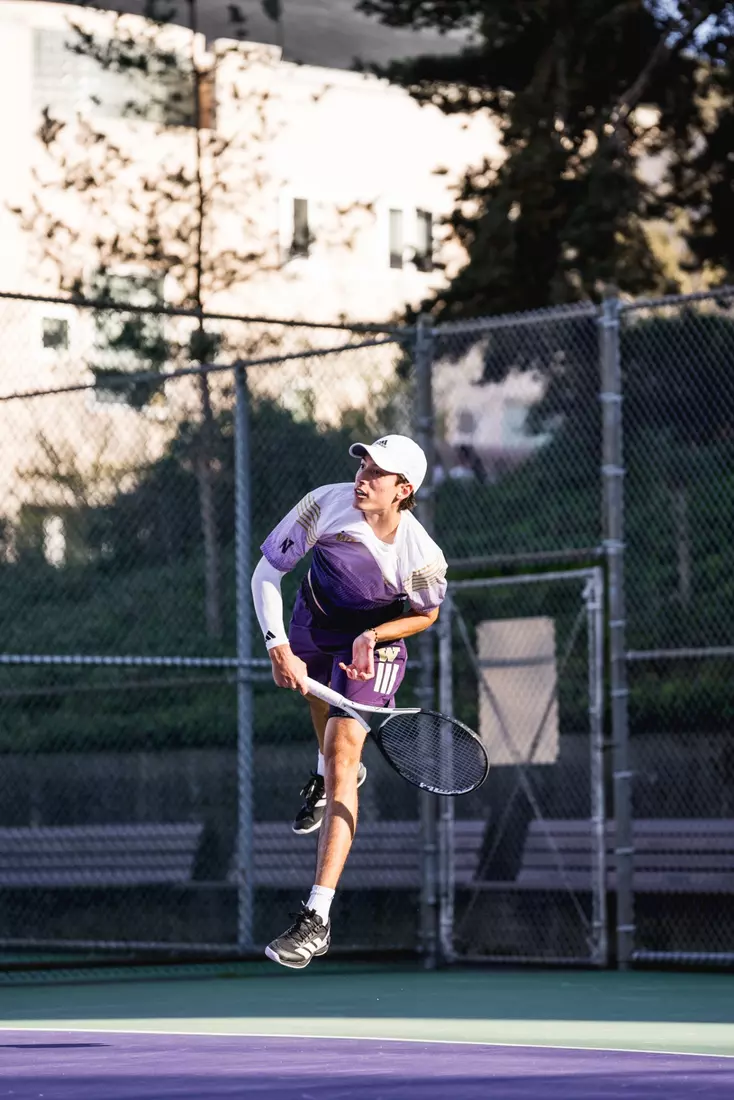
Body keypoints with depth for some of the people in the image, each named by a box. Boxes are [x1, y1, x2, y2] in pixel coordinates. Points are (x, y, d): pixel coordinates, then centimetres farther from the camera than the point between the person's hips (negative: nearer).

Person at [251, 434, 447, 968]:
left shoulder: (423, 556, -30)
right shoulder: (326, 504, -27)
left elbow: (426, 614, -8)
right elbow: (267, 572, -20)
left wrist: (373, 636, -25)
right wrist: (278, 646, -31)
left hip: (374, 646, -4)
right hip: (312, 626, 4)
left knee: (343, 748, -20)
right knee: (320, 702, 32)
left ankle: (318, 918, -25)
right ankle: (326, 781, 72)